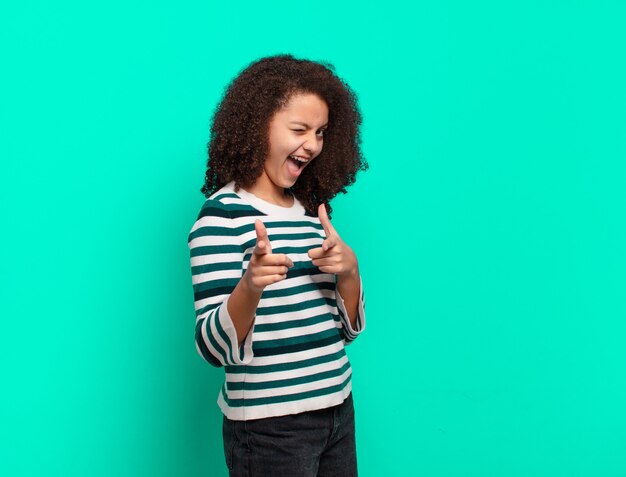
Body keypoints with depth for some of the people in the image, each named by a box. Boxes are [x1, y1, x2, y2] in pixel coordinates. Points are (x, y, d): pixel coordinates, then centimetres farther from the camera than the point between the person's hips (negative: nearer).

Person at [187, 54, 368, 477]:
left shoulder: (313, 211, 6)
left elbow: (349, 327, 9)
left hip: (338, 411, 6)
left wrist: (349, 270, -9)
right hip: (269, 427, -6)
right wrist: (250, 287, -35)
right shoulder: (222, 215, -13)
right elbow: (215, 347, -18)